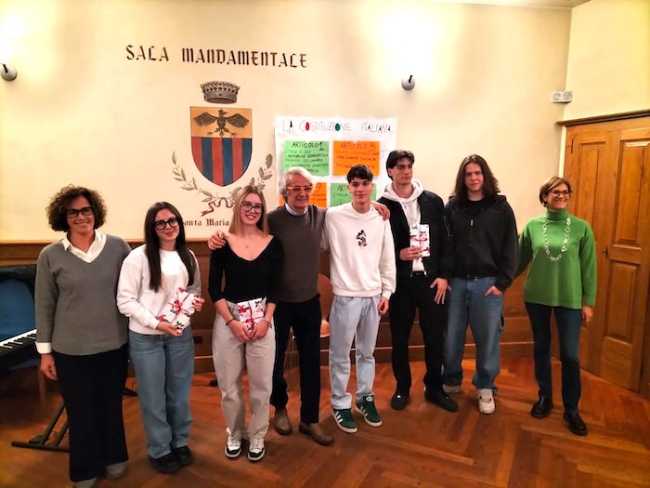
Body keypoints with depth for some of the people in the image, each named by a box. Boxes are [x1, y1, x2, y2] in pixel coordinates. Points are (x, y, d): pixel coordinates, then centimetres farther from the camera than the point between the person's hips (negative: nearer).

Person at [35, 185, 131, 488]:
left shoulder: (118, 247, -6)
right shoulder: (50, 256, -6)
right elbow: (44, 306, 0)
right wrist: (45, 351, 2)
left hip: (114, 345, 1)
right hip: (71, 350, -1)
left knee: (112, 406, 17)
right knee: (80, 412, 13)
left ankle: (114, 458, 41)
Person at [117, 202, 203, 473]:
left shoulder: (188, 257, 4)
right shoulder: (138, 257, -13)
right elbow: (125, 300, -13)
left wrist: (196, 301, -7)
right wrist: (156, 323, -20)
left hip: (180, 334, 4)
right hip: (146, 337, -4)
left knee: (179, 392, 17)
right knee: (153, 396, 11)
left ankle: (180, 442, 38)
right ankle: (159, 451, 31)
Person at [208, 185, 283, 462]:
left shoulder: (272, 243, 0)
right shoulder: (223, 243, -3)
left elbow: (275, 287, 2)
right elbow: (214, 288, -2)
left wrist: (266, 320, -8)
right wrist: (232, 321, -10)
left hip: (262, 319, 0)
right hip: (228, 318, 0)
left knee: (261, 383, 6)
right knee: (229, 383, 9)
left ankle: (257, 436, 28)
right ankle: (234, 434, 33)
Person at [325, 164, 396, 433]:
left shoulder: (381, 217, 2)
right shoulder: (334, 216, -9)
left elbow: (388, 257, 8)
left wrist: (387, 291, 7)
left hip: (373, 296, 4)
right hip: (345, 296, -3)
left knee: (367, 352, 17)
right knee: (341, 354, 8)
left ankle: (365, 398, 34)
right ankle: (340, 404, 24)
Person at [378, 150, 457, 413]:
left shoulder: (433, 200, 3)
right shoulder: (382, 206, -2)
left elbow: (444, 240, 5)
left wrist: (443, 275, -1)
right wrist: (398, 255, -16)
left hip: (431, 279, 2)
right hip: (400, 281, -1)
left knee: (435, 337, 9)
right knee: (399, 338, 10)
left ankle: (434, 388, 28)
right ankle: (402, 388, 29)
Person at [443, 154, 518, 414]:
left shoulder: (501, 208, 0)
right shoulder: (452, 207, 4)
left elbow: (510, 248, -1)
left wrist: (502, 282, -7)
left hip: (487, 282, -1)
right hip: (456, 281, 2)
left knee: (487, 338, 8)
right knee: (451, 337, 9)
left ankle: (485, 388, 27)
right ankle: (451, 381, 30)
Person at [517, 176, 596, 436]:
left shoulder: (582, 227, -3)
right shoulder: (533, 226, 0)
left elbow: (588, 268, 0)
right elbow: (519, 260, 7)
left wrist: (588, 301, -1)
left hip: (569, 299, -1)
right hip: (537, 297, 1)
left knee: (570, 356, 2)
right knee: (541, 348, 13)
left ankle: (571, 409, 19)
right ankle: (544, 397, 31)